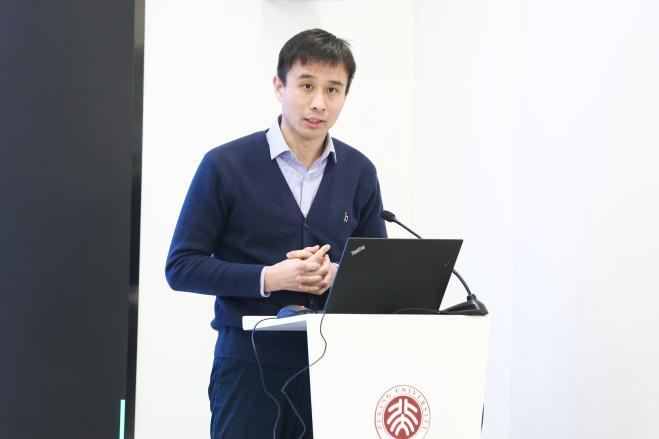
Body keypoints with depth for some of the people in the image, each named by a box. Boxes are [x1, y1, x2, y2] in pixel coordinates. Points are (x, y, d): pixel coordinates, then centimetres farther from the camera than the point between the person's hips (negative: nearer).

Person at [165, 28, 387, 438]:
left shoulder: (359, 172, 7)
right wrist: (269, 278, -16)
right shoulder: (225, 166, -3)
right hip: (248, 363, -3)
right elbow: (182, 266, -4)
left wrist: (337, 274, -10)